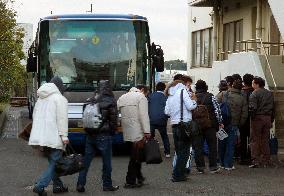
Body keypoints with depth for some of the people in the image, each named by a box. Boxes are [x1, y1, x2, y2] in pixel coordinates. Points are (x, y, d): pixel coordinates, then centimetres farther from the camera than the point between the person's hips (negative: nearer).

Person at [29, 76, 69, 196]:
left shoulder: (40, 99, 19)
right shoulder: (60, 99, -5)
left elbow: (35, 116, 21)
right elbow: (62, 118, -13)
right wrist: (64, 135, -15)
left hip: (40, 136, 8)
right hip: (54, 137, -8)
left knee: (53, 162, 17)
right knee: (54, 162, -6)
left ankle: (58, 185, 21)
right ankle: (40, 186, -18)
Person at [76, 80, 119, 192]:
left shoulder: (91, 101, 5)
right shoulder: (110, 102, -9)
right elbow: (114, 120, -8)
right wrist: (112, 131, 8)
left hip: (90, 135, 4)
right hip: (104, 136, -4)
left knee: (86, 161, 8)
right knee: (106, 162, 7)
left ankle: (80, 184, 6)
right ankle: (107, 185, 15)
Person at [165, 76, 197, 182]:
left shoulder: (171, 93, 17)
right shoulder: (183, 90, -5)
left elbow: (166, 111, 15)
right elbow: (190, 106, -13)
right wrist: (194, 100, 5)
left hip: (174, 124, 8)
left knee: (179, 151, 15)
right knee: (184, 151, -3)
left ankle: (181, 173, 17)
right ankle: (177, 175, -5)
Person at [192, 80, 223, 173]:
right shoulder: (210, 97, -1)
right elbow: (217, 110, -3)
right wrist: (220, 122, 5)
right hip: (210, 125, -1)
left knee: (198, 146, 6)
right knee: (212, 145, 7)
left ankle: (200, 167, 5)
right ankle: (213, 167, 7)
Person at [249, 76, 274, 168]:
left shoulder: (254, 93, -8)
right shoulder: (270, 94, 12)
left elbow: (252, 108, -17)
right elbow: (273, 108, 14)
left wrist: (252, 118, -6)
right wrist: (271, 121, 18)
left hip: (258, 118, -6)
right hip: (267, 118, 6)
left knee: (255, 140, -1)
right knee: (265, 140, 11)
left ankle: (255, 161, -7)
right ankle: (265, 161, 12)